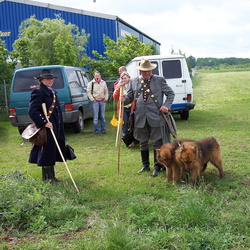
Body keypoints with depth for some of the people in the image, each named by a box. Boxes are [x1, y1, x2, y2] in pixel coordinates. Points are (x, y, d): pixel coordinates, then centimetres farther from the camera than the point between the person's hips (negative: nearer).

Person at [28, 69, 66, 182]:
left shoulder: (52, 92, 15)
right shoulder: (38, 92, -13)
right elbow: (32, 111, -22)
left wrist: (59, 127, 17)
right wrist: (44, 123, -24)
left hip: (55, 128, 9)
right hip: (46, 129, -9)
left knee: (52, 154, 15)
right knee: (46, 154, -1)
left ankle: (51, 177, 26)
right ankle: (47, 178, 10)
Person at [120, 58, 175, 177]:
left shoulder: (159, 80, 3)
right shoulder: (134, 81, 9)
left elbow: (170, 94, 8)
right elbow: (130, 96, 14)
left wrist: (166, 106, -7)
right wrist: (125, 99, -9)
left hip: (155, 117, -3)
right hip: (140, 118, 3)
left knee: (157, 143, 2)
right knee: (143, 143, 13)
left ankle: (157, 167, 14)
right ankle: (145, 165, 28)